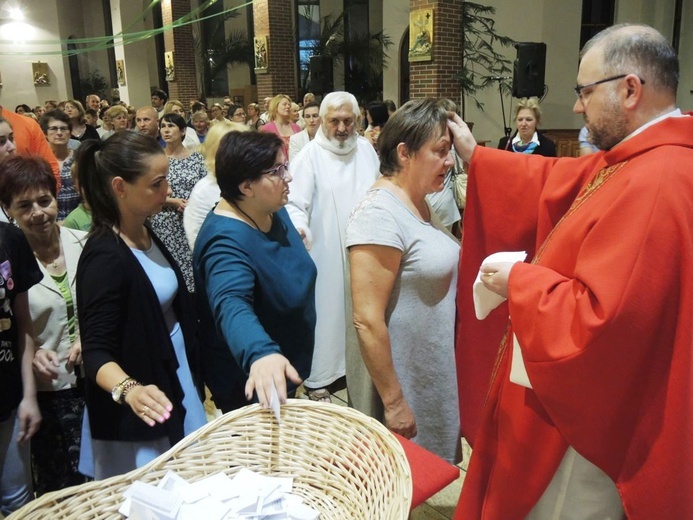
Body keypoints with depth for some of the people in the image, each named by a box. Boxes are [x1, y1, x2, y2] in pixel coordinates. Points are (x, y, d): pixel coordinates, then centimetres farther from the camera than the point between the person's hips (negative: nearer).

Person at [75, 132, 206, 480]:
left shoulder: (147, 234, 2)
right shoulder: (104, 257, -23)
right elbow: (96, 350, -23)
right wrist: (128, 389, -41)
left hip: (178, 380, 8)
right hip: (138, 415, -8)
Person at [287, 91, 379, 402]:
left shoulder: (366, 150, 6)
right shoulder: (311, 155, -10)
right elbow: (296, 203, -16)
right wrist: (298, 227, -34)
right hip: (325, 252, -5)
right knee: (325, 311, 3)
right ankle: (317, 377, 16)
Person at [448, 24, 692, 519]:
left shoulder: (652, 186, -30)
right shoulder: (642, 161, 4)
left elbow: (601, 320, -33)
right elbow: (559, 180, 15)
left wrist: (518, 282, -19)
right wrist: (475, 157, 17)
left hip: (595, 416, -10)